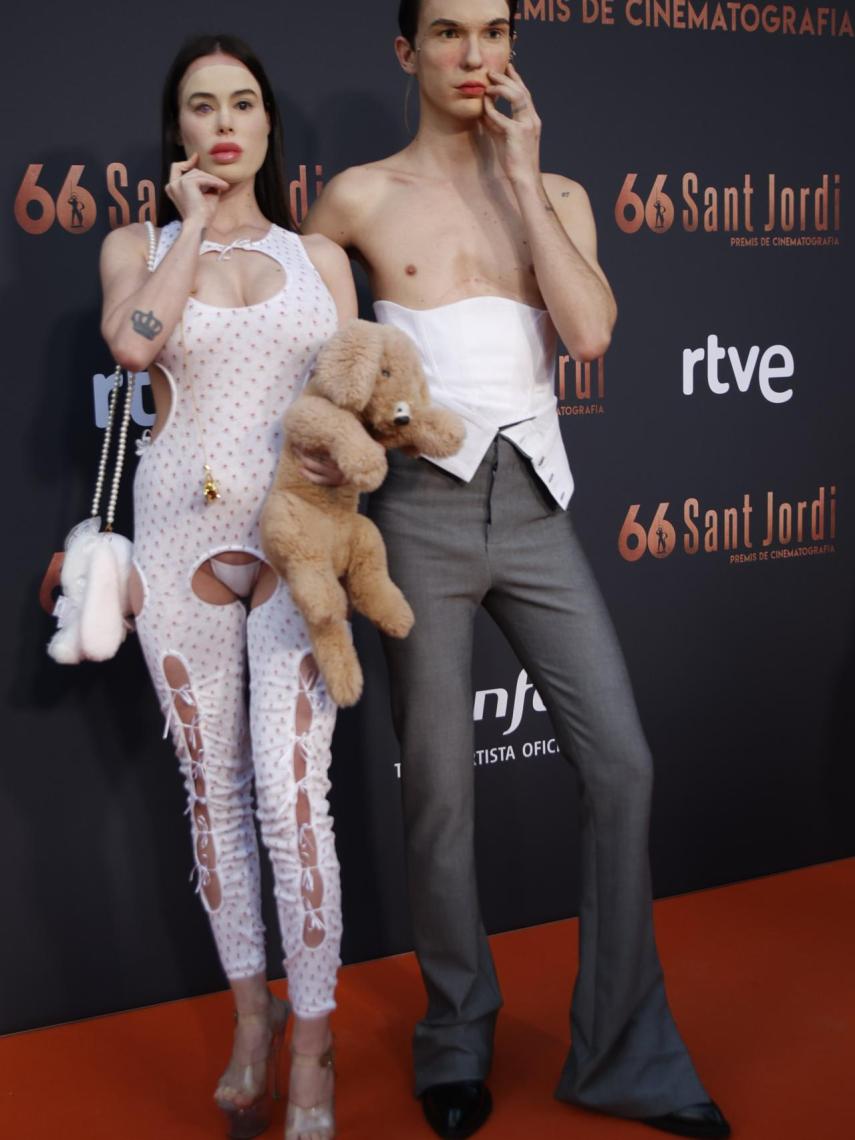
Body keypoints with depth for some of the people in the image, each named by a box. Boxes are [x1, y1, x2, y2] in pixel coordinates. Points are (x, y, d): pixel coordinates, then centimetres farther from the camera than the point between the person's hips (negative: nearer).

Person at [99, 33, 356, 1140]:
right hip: (180, 534, 1)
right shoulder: (137, 246, 9)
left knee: (292, 797, -6)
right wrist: (191, 222, -4)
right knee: (214, 791, 9)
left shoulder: (319, 257, 11)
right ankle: (252, 1017, 26)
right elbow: (134, 342, -14)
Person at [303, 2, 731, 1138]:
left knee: (621, 762, -3)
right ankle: (458, 1046, 24)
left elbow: (590, 332, -8)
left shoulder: (558, 194, 10)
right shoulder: (361, 196, 3)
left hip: (535, 508, 3)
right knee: (440, 789, 4)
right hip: (425, 510, -2)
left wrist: (519, 178, -6)